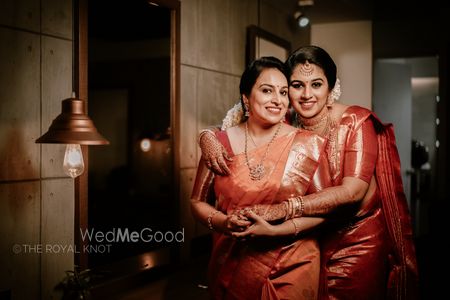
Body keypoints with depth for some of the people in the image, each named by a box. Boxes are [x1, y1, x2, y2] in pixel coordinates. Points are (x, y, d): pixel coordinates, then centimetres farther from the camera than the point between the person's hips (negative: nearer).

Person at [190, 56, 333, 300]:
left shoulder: (308, 145, -7)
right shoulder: (220, 143, -4)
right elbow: (197, 202, 4)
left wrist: (274, 231, -19)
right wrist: (223, 223, -16)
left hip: (291, 270, -1)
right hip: (231, 269, 2)